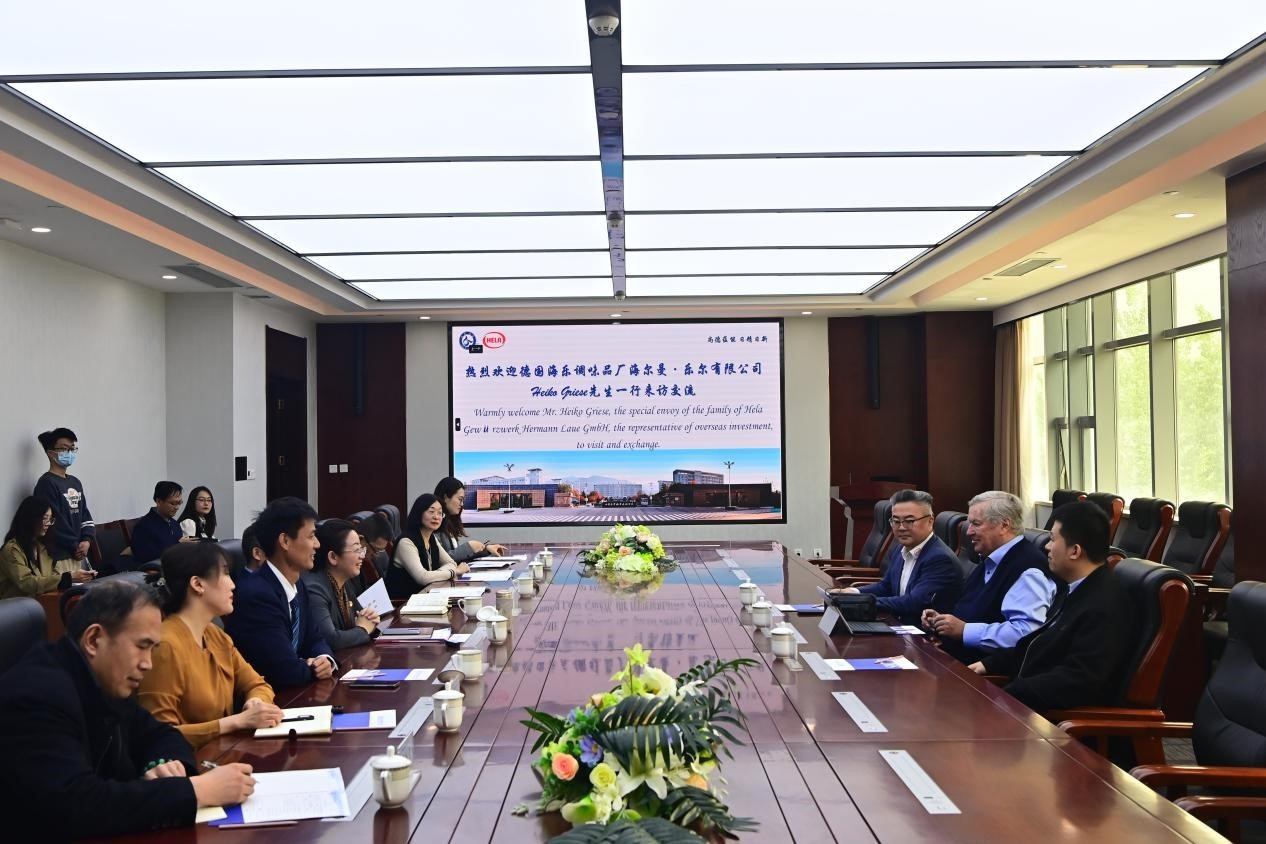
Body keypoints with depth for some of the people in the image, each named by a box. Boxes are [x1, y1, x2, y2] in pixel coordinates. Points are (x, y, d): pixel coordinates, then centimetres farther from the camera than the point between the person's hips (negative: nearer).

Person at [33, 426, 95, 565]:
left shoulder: (75, 482, 16)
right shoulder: (46, 483, -10)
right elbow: (54, 522, -16)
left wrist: (86, 540, -1)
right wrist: (75, 546, -11)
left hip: (79, 554, 8)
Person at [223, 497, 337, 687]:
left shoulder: (297, 586, 5)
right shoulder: (257, 594, -23)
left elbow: (314, 640, 13)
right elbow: (288, 673, -25)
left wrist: (325, 660, -8)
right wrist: (318, 667, -5)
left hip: (290, 693, 8)